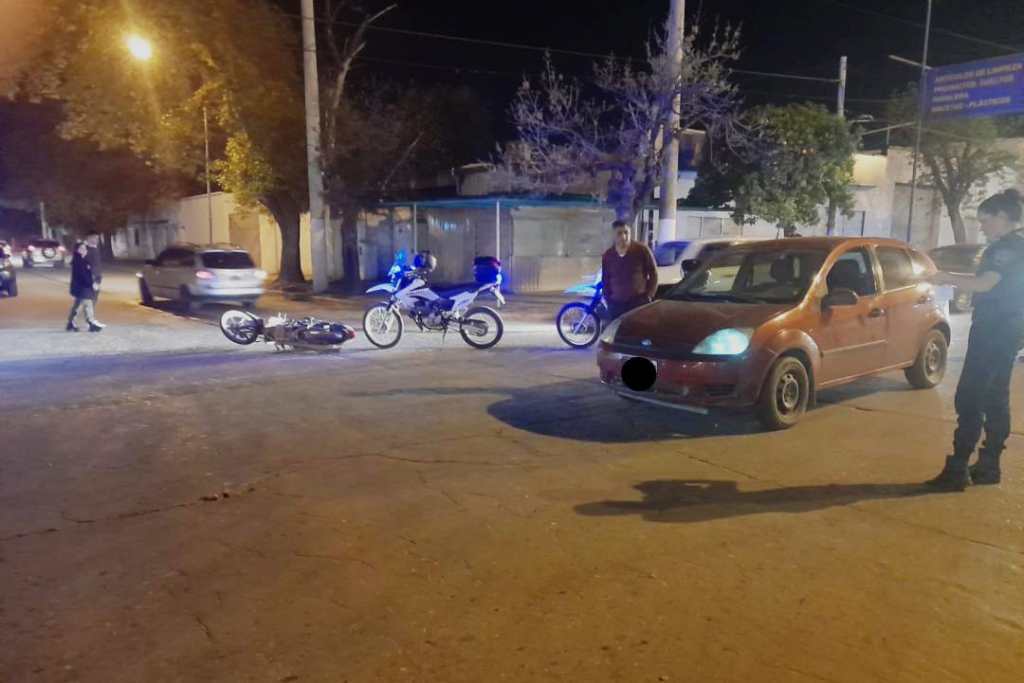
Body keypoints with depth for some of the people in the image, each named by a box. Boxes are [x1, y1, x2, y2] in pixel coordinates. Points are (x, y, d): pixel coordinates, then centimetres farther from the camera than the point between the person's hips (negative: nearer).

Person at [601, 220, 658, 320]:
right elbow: (605, 280, 18)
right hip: (616, 304, 3)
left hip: (639, 302, -3)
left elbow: (653, 274, 2)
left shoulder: (642, 250, -3)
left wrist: (649, 296, -4)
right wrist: (608, 298, 10)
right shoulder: (607, 255, 8)